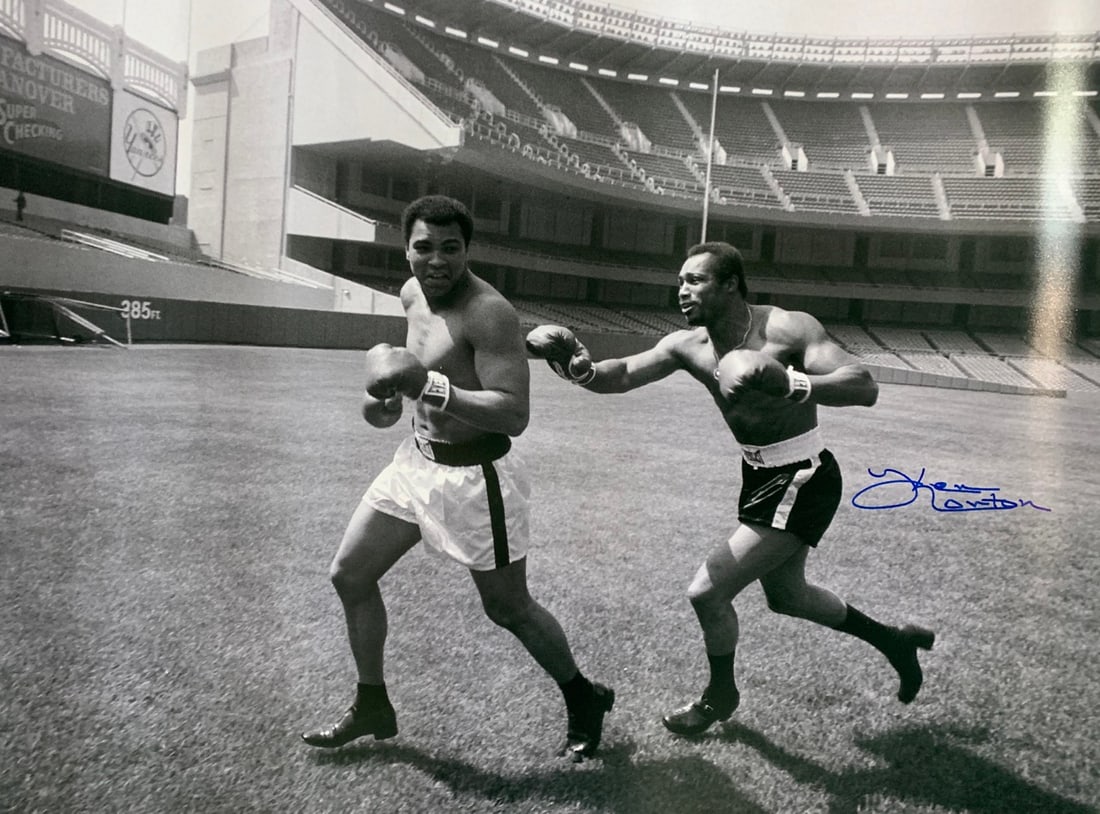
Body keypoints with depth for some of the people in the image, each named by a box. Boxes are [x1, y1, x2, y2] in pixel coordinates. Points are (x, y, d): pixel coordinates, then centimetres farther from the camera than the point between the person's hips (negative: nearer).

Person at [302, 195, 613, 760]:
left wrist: (427, 385, -37)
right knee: (348, 576, 12)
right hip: (415, 460, 8)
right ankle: (372, 707, 32)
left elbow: (515, 415, -30)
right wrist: (389, 392, 4)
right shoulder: (412, 293, 3)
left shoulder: (489, 312, -23)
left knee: (509, 610, 6)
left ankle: (585, 701, 33)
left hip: (474, 478, -8)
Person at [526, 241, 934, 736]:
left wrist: (786, 383, -47)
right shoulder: (688, 346, -3)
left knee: (706, 591, -9)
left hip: (803, 481, -8)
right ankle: (893, 640, 49)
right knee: (786, 596, 25)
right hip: (760, 476, 8)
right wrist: (580, 369, -36)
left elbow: (864, 387, -31)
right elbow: (621, 376, -14)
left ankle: (720, 697, 21)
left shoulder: (787, 329, -22)